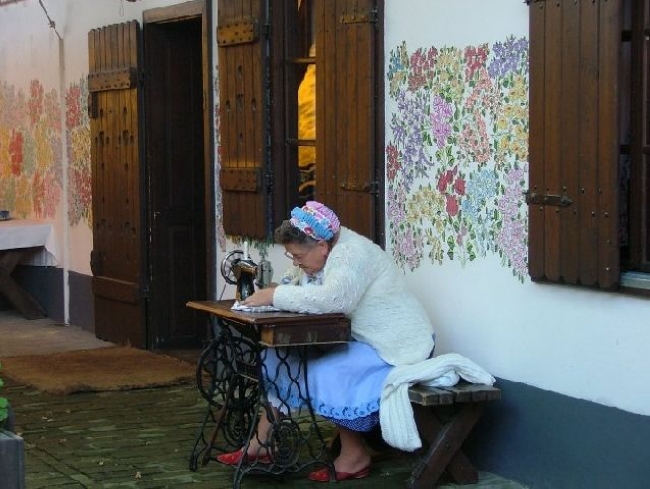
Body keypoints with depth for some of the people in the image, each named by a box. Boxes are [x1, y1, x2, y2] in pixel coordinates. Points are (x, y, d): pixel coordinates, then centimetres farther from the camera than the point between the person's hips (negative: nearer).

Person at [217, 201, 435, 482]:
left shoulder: (352, 254, -24)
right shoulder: (321, 255, 5)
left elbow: (333, 299, -38)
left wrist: (275, 296, -31)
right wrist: (270, 295, -14)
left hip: (394, 346, -10)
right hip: (357, 339, 10)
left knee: (325, 373, -27)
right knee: (283, 359, -1)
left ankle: (354, 456, -10)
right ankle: (260, 445, 5)